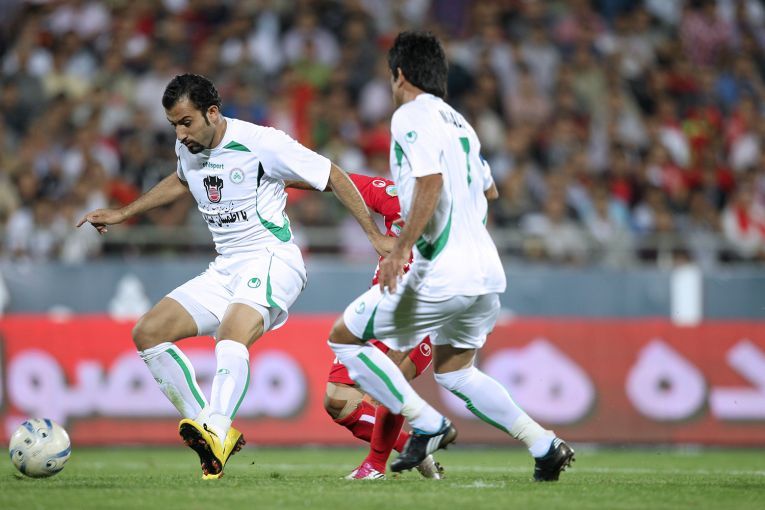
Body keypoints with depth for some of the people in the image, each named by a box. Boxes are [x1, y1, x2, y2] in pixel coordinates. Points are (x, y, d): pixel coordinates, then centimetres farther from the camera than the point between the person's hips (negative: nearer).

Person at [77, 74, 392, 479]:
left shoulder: (260, 143, -14)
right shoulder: (187, 148, 7)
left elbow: (332, 176, -6)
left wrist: (374, 235, -7)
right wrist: (122, 214, 30)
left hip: (273, 263, -8)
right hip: (224, 270, 8)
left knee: (232, 337, -37)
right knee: (147, 333, -6)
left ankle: (215, 431, -57)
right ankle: (207, 426, -9)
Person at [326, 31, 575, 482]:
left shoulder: (412, 115, -7)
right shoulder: (457, 121, 20)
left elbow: (431, 182, -22)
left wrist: (401, 248, -25)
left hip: (442, 276, -9)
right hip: (486, 271, 9)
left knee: (344, 338, 4)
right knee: (453, 371, 23)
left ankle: (427, 424, -2)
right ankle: (544, 445, 10)